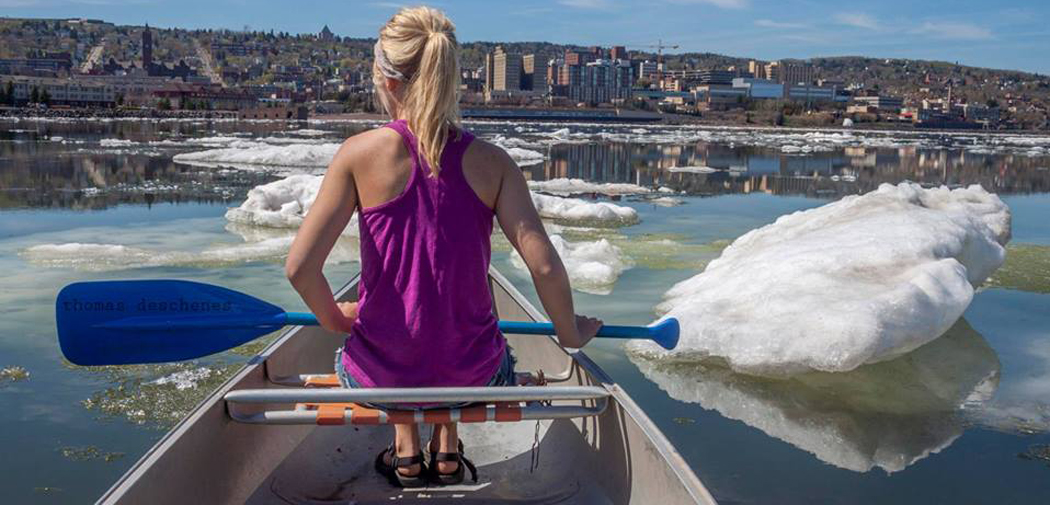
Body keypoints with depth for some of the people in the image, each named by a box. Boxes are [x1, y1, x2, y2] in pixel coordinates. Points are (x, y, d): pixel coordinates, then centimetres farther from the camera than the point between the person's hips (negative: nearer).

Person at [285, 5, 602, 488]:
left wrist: (334, 318, 5)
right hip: (472, 378, 1)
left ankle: (405, 449, 28)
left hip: (380, 377, 0)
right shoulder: (491, 161, -10)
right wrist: (570, 333, 4)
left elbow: (300, 266, -16)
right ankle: (447, 447, 27)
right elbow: (545, 266, -16)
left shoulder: (360, 153, -13)